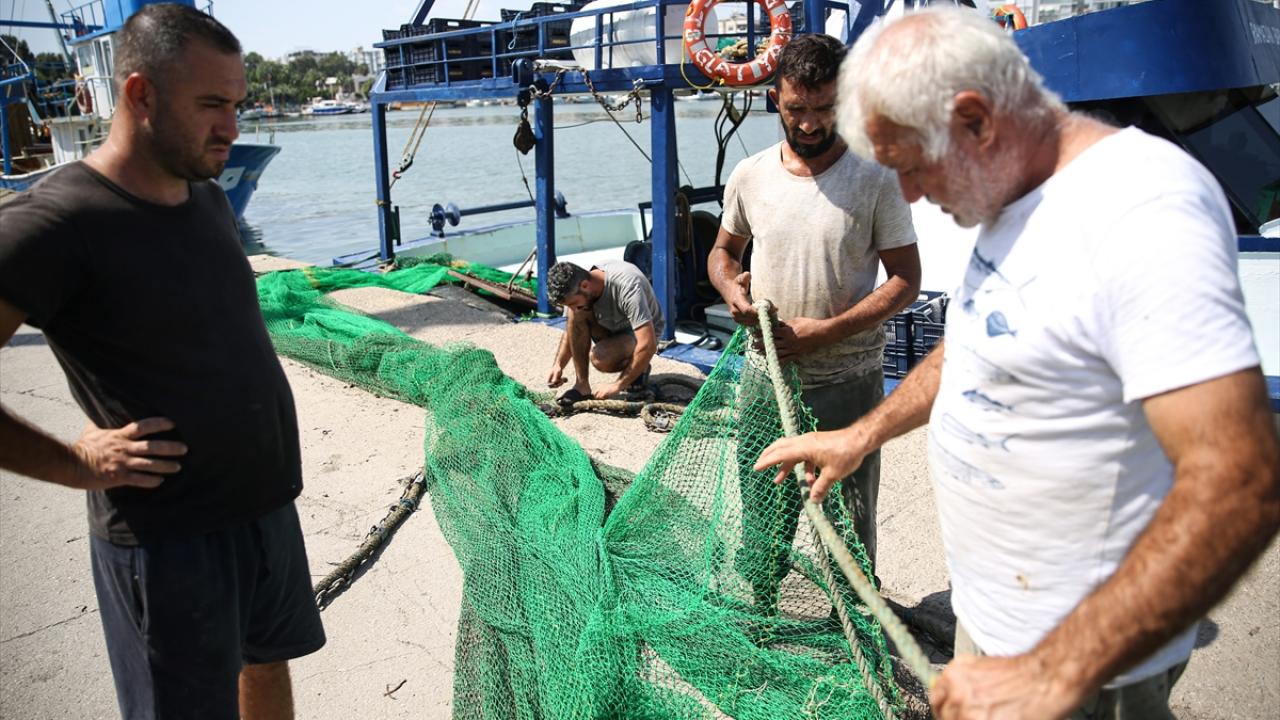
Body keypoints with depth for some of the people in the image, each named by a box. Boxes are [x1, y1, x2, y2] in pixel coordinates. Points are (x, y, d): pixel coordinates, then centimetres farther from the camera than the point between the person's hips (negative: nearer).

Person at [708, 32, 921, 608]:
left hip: (848, 381, -3)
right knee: (763, 516, 17)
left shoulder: (875, 179, -8)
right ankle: (758, 614, 36)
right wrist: (730, 288, -7)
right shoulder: (750, 176, 2)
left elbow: (905, 281, -7)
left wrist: (825, 331, -18)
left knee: (850, 521, 9)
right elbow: (724, 249, 17)